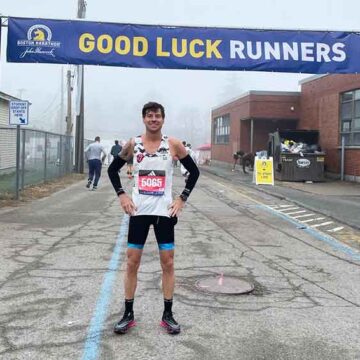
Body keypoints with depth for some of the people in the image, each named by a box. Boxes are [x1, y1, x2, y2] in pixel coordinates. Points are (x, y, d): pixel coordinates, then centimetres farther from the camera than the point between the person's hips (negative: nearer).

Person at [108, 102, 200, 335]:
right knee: (132, 262, 4)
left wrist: (182, 199, -2)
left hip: (164, 211, -1)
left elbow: (194, 171, 4)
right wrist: (121, 195, -2)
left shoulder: (173, 145, -3)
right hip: (139, 210, 1)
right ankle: (128, 314, 16)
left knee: (168, 262, 3)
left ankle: (168, 315, 16)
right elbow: (113, 169, 11)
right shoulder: (133, 144, 1)